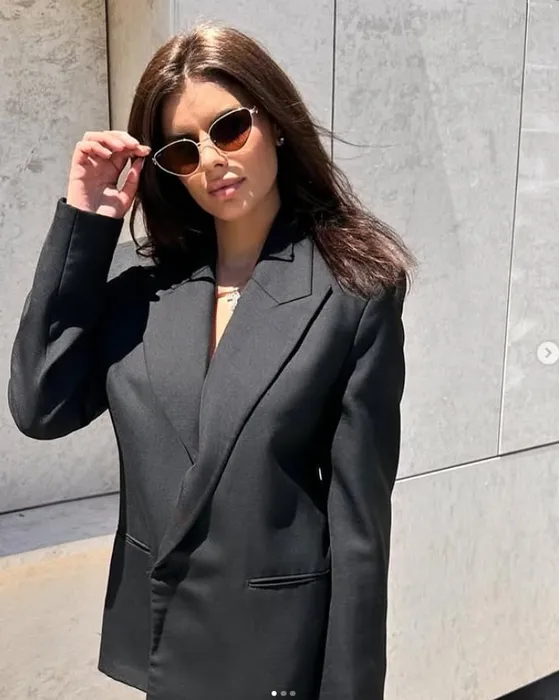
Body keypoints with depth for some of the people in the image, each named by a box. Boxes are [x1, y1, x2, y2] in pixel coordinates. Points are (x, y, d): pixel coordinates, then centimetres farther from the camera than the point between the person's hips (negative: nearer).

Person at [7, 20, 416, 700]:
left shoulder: (353, 295, -14)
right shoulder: (146, 288, 0)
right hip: (156, 632, 5)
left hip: (277, 643, -4)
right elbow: (39, 407, -10)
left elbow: (358, 521, -13)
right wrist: (85, 223, -11)